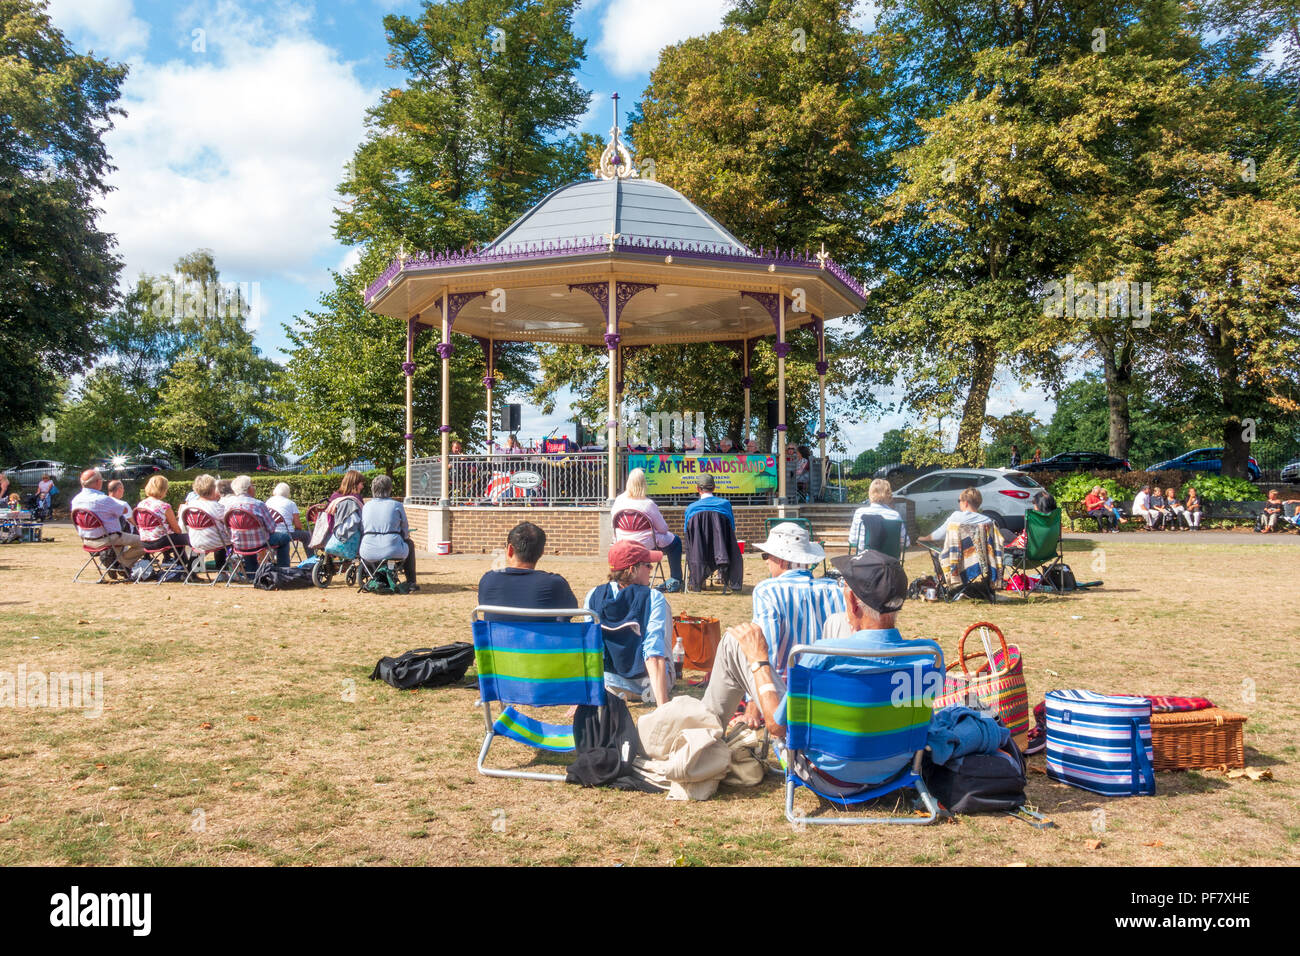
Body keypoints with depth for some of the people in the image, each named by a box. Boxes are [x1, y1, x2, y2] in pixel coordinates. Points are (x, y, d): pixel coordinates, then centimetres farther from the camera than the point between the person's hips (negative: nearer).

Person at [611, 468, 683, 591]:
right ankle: (674, 581, 21)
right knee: (675, 541, 20)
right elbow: (663, 528, -11)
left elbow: (613, 520, 8)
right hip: (646, 545, -6)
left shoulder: (618, 501, -7)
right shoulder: (648, 504, -19)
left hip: (623, 544, 6)